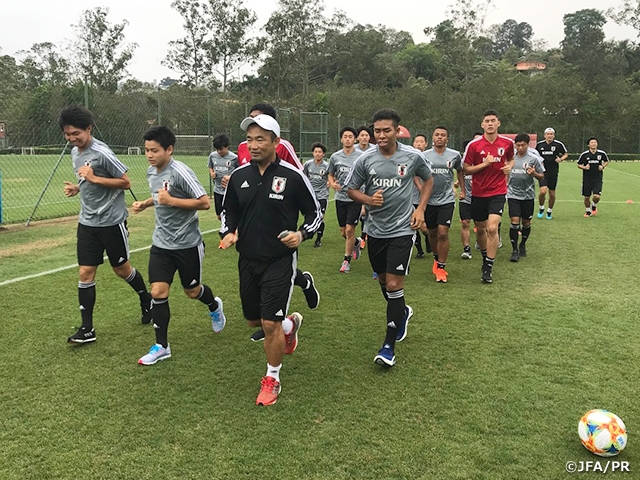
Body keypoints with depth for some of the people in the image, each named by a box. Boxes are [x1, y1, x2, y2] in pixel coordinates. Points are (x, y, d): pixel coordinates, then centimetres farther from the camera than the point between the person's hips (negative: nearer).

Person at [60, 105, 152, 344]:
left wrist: (94, 178, -22)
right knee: (85, 274, 0)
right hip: (87, 223, 6)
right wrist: (76, 188, 2)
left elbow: (125, 182, -15)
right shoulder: (75, 153, 8)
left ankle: (147, 300, 36)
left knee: (121, 268, 9)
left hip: (111, 221, -6)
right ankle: (87, 329, 6)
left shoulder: (102, 153, -16)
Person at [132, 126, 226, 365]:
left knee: (192, 291, 11)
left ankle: (215, 306, 46)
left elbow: (205, 203, -22)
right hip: (161, 243, 6)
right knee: (158, 292, -3)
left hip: (187, 243, -6)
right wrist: (145, 203, 7)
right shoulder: (151, 171, 5)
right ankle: (161, 346, 9)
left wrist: (171, 201, -26)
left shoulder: (180, 172, -20)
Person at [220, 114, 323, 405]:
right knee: (253, 320, 16)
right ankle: (290, 324, 48)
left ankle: (272, 380, 17)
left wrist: (302, 234, -20)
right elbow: (228, 211, 14)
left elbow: (315, 213, -2)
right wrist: (228, 233, -5)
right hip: (248, 260, 5)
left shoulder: (293, 176, -11)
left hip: (280, 260, -5)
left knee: (270, 323, -6)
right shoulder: (239, 176, 1)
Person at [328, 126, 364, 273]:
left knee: (349, 229, -8)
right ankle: (356, 243, 42)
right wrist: (332, 183, -7)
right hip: (340, 198, 3)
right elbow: (330, 175, 16)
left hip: (355, 198, -3)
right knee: (343, 231, 9)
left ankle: (347, 260, 8)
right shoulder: (335, 157, 4)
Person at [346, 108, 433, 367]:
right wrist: (368, 199, -16)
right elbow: (351, 189, 5)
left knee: (394, 284, -9)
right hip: (376, 229, 3)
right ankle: (402, 312, 48)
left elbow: (428, 180, 11)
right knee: (383, 280, 17)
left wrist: (420, 209, -1)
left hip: (402, 229, -3)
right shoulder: (366, 159, -6)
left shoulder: (413, 156, -7)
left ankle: (389, 345, 1)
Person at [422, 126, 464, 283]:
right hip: (429, 200, 1)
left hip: (447, 199, -1)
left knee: (443, 233, -11)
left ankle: (441, 267, 0)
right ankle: (436, 258, 39)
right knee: (432, 233, 13)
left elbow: (460, 171, 18)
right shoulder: (424, 156, -1)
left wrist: (462, 189, 18)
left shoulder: (454, 155, 1)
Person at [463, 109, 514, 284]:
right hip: (478, 193, 1)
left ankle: (488, 267, -4)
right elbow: (466, 170, -3)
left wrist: (509, 167, -2)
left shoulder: (507, 143, 1)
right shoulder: (473, 145, -6)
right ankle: (485, 257, 39)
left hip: (498, 192, -1)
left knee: (492, 228, -16)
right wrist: (485, 163, -17)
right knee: (480, 229, 12)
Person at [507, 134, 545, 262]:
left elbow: (541, 176, -1)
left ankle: (523, 245, 32)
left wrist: (534, 173, -19)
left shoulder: (534, 158, -5)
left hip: (528, 195, 0)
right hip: (513, 194, 0)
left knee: (526, 222, 9)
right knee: (515, 221, -10)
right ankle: (514, 250, -2)